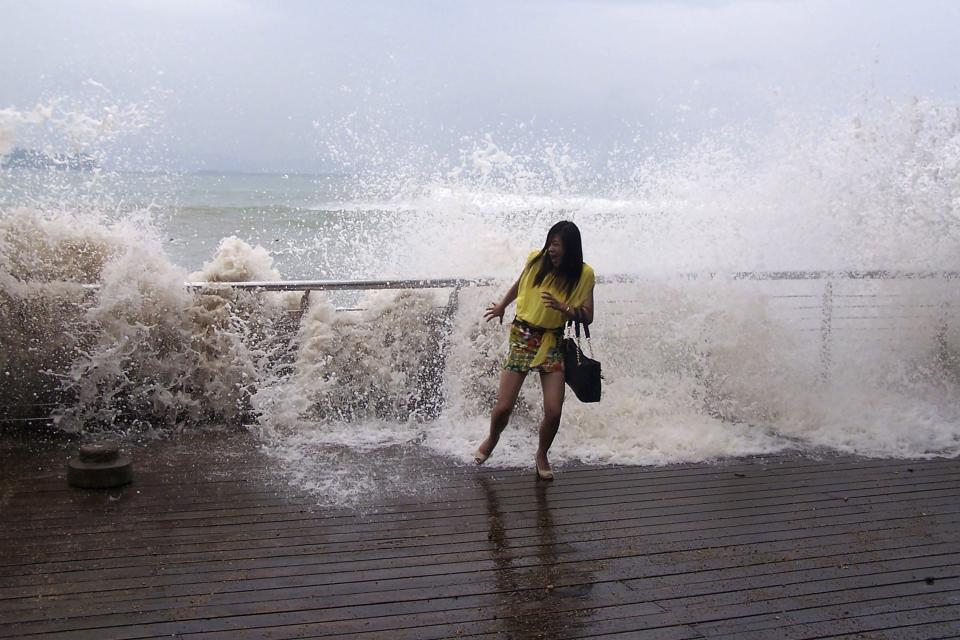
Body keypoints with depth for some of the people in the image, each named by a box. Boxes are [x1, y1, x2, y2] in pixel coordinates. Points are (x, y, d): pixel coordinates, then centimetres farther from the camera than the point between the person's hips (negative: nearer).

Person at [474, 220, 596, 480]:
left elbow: (587, 317, -6)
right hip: (522, 336, 0)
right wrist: (502, 306, 31)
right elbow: (520, 284, 16)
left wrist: (563, 308, -25)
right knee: (504, 406, -4)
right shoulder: (536, 259, -6)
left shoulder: (584, 274, -8)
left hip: (553, 342, 0)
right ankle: (492, 439, 31)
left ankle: (542, 454, 23)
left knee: (554, 412, -7)